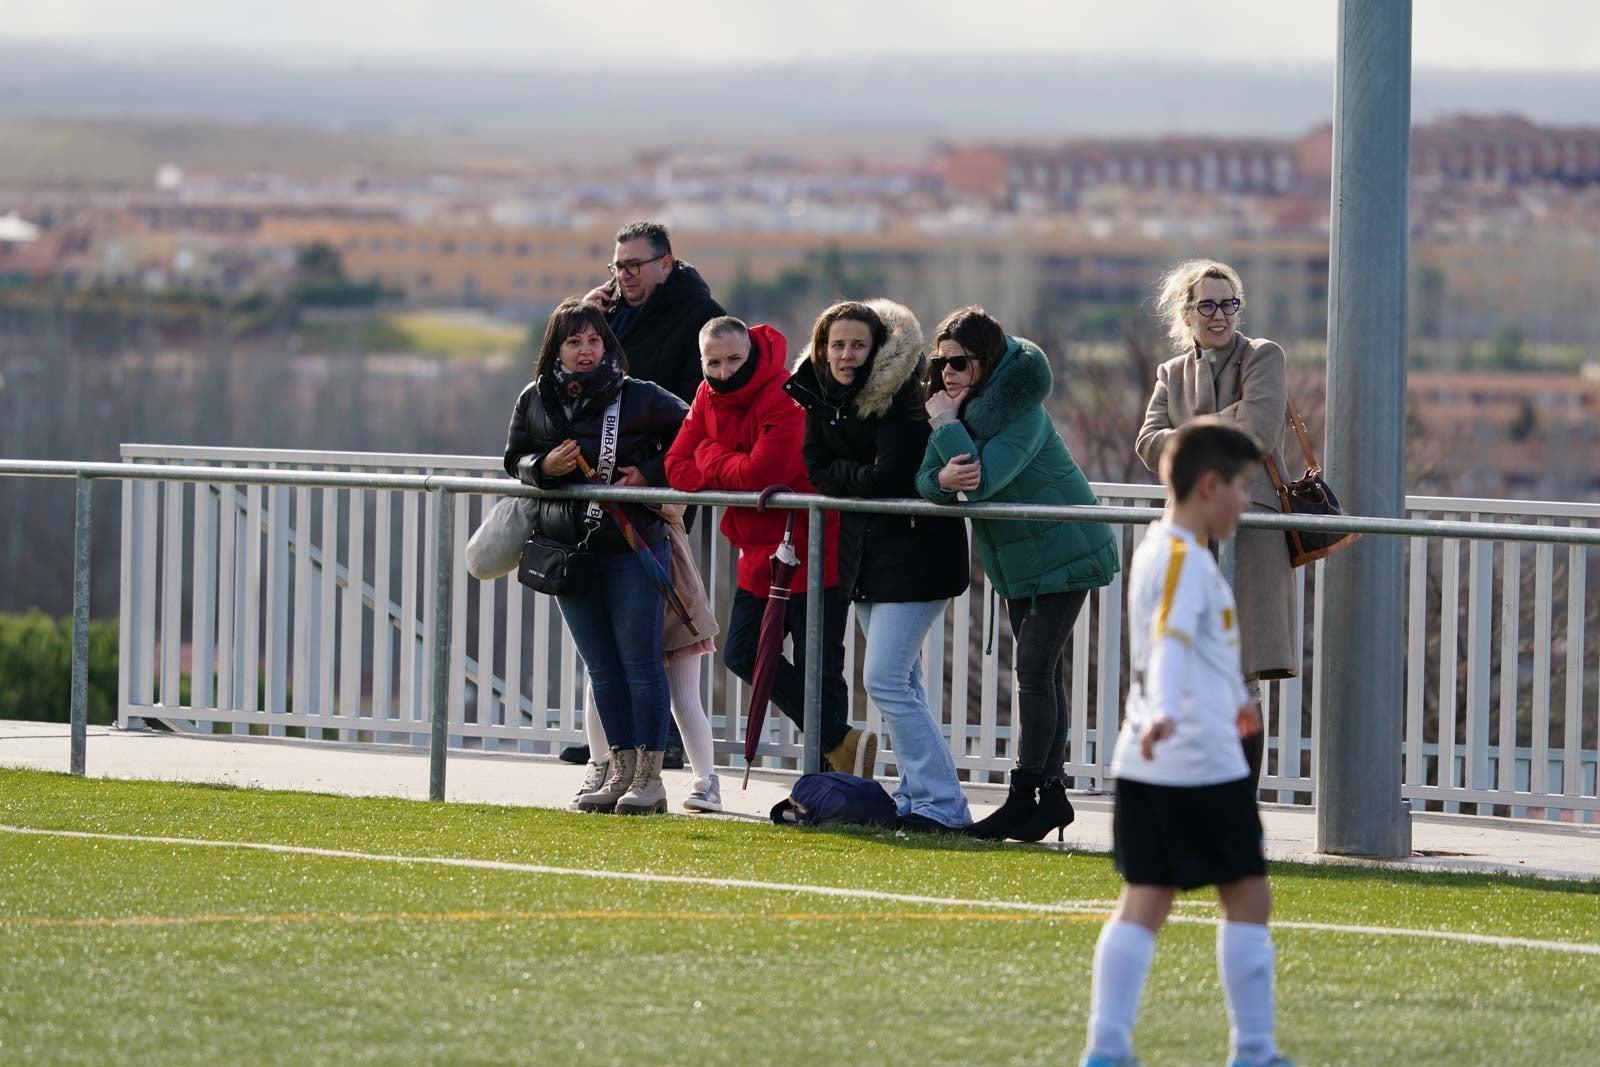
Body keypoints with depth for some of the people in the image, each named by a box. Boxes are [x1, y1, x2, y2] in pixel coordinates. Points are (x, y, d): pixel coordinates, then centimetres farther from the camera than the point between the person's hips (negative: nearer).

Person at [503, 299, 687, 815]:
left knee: (640, 661, -5)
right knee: (602, 668, 8)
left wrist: (651, 474, -7)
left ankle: (649, 775, -3)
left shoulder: (638, 398, -7)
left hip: (632, 545, -4)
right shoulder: (534, 401, 4)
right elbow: (514, 460, 14)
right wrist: (543, 466, -7)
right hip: (567, 548, 4)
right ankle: (622, 768, 14)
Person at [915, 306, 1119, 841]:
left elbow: (984, 478, -35)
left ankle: (1024, 797, -10)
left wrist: (946, 423, -25)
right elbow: (925, 480, -5)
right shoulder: (963, 408, 2)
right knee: (1040, 674, 11)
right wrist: (942, 479, -29)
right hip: (1018, 561, 9)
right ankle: (1051, 792, 16)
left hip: (1063, 551, -9)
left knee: (1034, 668, -12)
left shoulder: (1023, 414, -23)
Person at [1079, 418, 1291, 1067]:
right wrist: (1164, 712, -46)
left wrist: (1233, 698, 54)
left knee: (1145, 900, 4)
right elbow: (1170, 642, -29)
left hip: (1145, 767, 9)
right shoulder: (1184, 558, -12)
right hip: (1201, 764, -9)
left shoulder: (1160, 550, 19)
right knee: (1248, 894, 1)